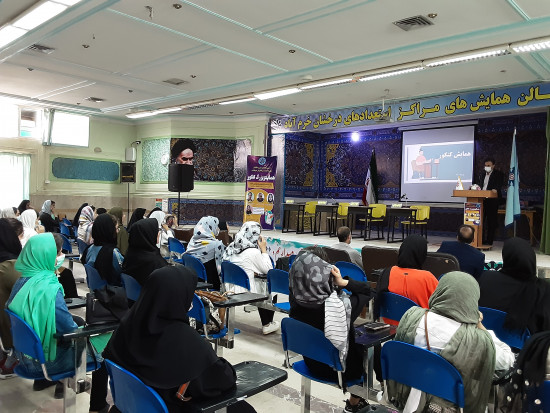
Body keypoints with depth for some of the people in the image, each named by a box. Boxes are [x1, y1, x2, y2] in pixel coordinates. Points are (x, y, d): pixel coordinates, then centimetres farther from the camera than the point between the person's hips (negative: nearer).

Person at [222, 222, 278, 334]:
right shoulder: (253, 252, -22)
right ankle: (267, 325, 27)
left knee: (261, 287, 30)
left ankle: (266, 323, 39)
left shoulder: (232, 248, 1)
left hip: (233, 289, 7)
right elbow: (269, 270, -11)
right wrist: (264, 250, -8)